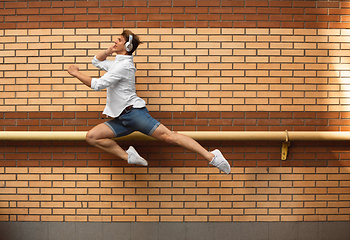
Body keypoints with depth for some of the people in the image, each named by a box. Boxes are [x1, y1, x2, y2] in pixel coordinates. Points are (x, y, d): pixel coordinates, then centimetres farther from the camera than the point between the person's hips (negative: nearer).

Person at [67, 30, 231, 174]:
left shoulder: (123, 66, -9)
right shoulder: (116, 63, 22)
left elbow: (97, 85, -16)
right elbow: (96, 61, 35)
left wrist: (76, 73, -5)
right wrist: (109, 51, 13)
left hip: (133, 111, -9)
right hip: (120, 119, 9)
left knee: (168, 136, -20)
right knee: (92, 136, -5)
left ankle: (211, 157, -19)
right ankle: (128, 157, -6)